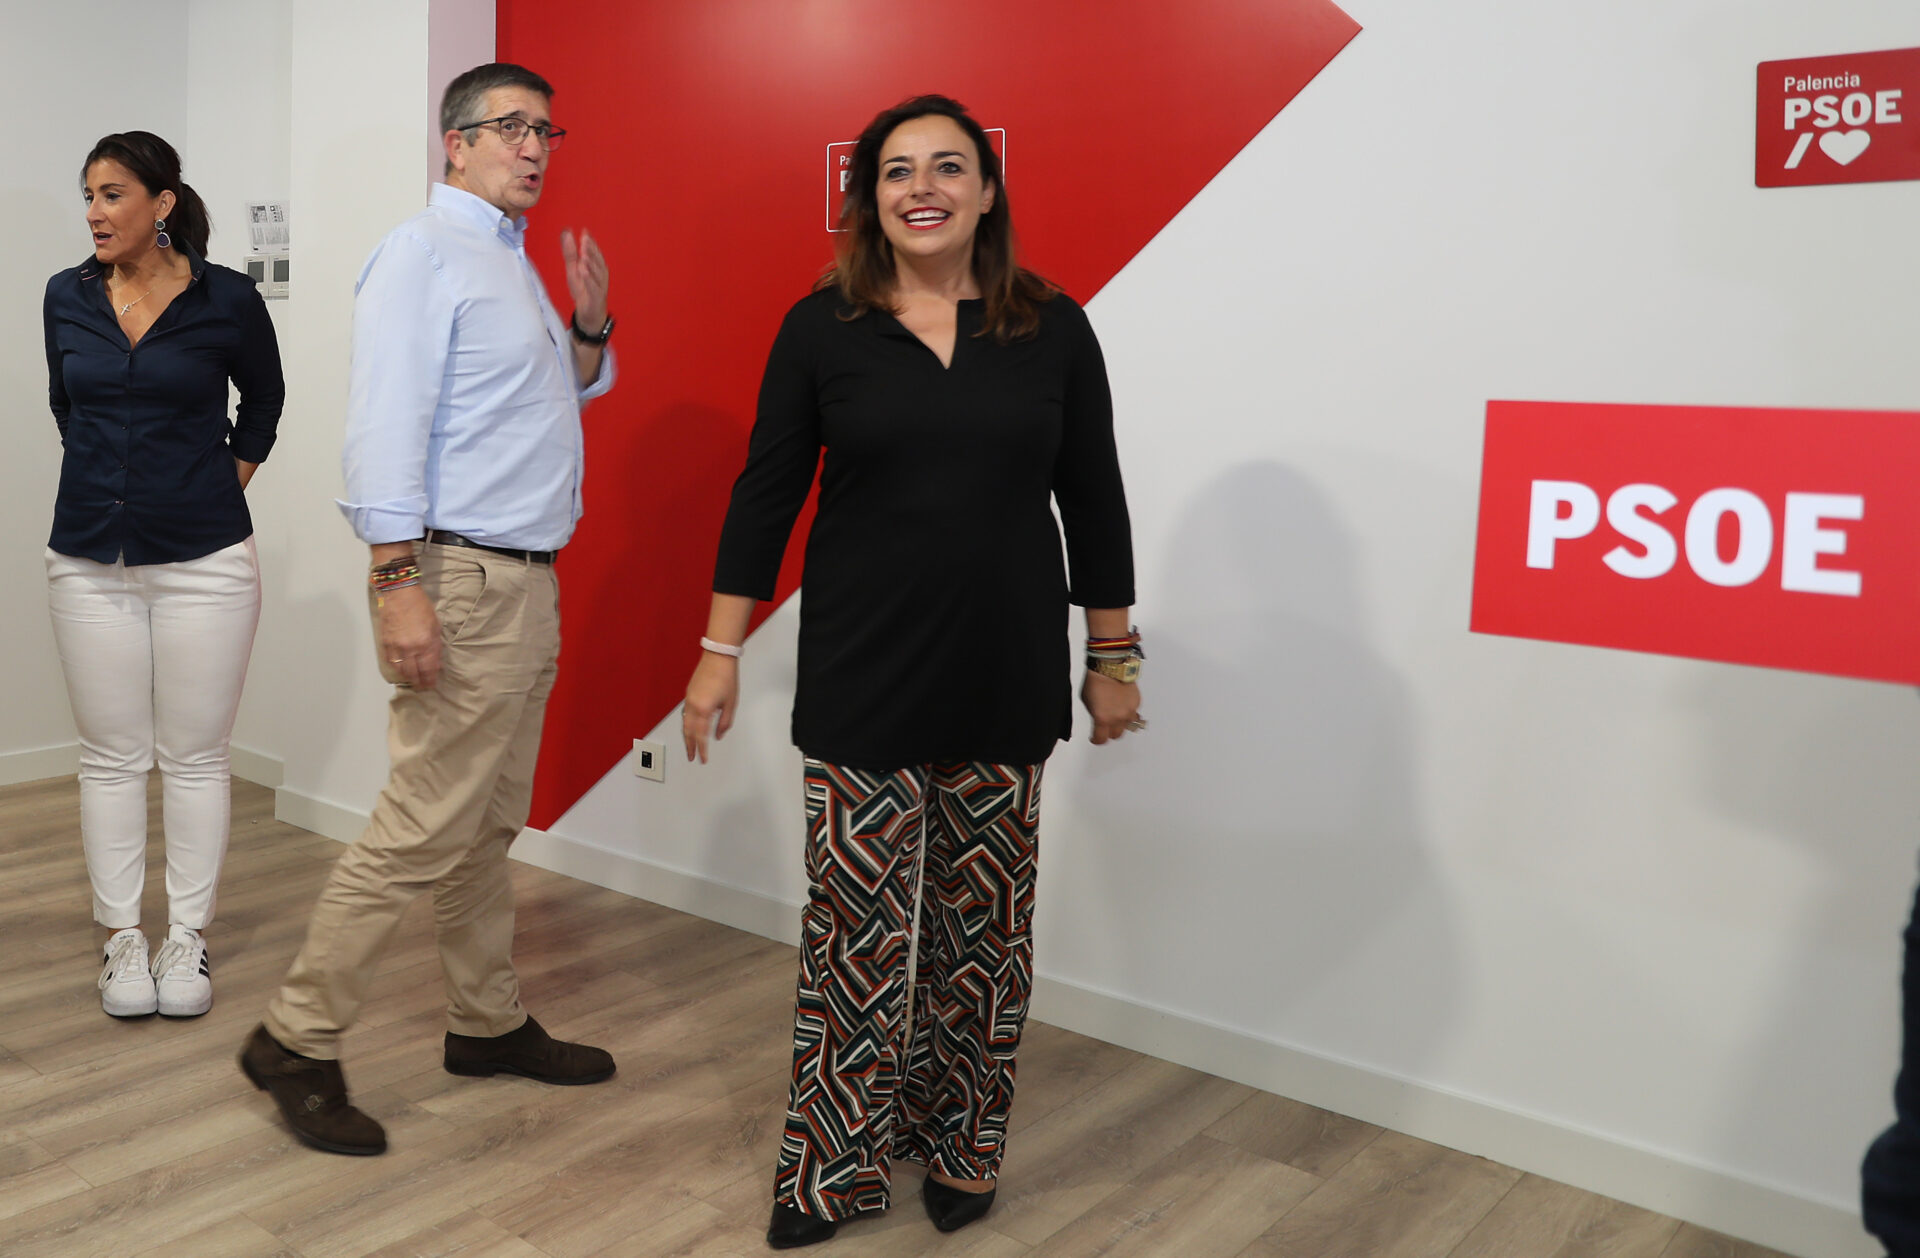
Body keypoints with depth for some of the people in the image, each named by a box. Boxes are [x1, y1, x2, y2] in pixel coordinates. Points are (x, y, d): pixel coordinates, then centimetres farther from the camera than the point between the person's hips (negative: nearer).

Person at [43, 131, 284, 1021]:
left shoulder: (226, 300, -5)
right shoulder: (66, 298, 4)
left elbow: (263, 402, 12)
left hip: (202, 559, -3)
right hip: (91, 558, 3)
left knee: (194, 755, 4)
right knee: (111, 756, 7)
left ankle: (188, 938, 16)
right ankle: (123, 939, 18)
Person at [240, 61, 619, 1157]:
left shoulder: (515, 262, 19)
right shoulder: (425, 253, -8)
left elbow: (566, 397, 28)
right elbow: (386, 423, -17)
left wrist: (590, 324, 9)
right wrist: (399, 583, -24)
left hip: (529, 581, 9)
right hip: (461, 582, -9)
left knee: (490, 826, 15)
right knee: (425, 828, -8)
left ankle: (491, 1023, 25)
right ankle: (299, 1039, 6)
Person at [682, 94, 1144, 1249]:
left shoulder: (1052, 329, 2)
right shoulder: (822, 328, 0)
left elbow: (1094, 501, 6)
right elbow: (766, 494, 2)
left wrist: (1113, 656, 6)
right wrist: (721, 650, 0)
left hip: (1005, 685, 1)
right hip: (861, 683, -1)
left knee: (983, 926, 11)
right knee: (856, 928, 3)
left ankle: (961, 1153, 30)